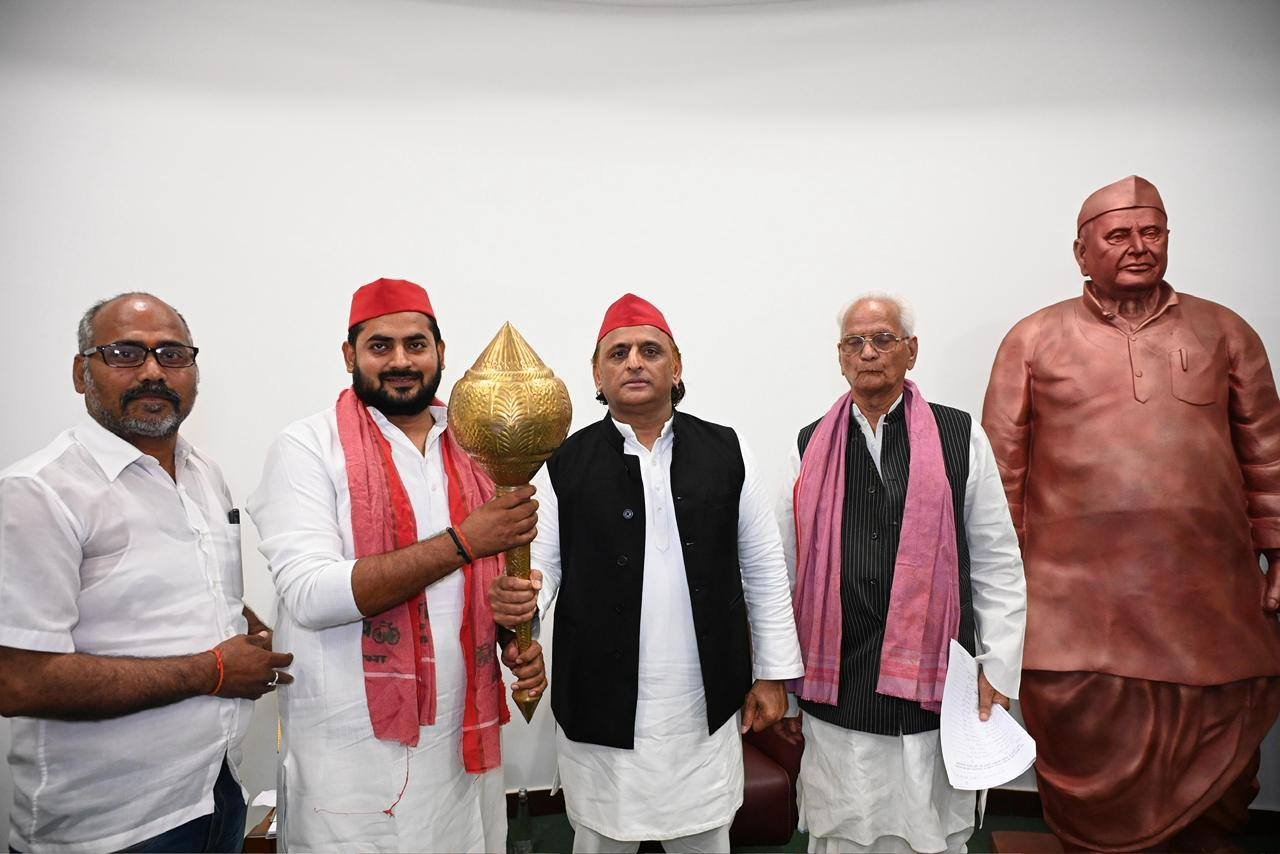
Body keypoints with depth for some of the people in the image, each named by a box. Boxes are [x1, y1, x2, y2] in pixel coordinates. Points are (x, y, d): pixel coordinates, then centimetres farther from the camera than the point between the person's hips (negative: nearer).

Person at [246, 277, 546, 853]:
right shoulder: (307, 448, -9)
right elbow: (311, 595, -21)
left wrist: (517, 640, -3)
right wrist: (462, 541, -24)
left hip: (465, 735, 5)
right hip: (356, 747, -4)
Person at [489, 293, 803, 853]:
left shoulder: (726, 453, 0)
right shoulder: (565, 464, -4)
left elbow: (763, 567, 4)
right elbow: (543, 564, -3)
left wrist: (773, 672, 4)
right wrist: (520, 597, -26)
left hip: (706, 707, 1)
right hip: (601, 708, -1)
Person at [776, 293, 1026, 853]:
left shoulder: (961, 439, 1)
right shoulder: (811, 448, 5)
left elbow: (998, 565, 3)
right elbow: (783, 572, 7)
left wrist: (998, 671, 0)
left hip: (934, 689, -1)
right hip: (834, 693, 1)